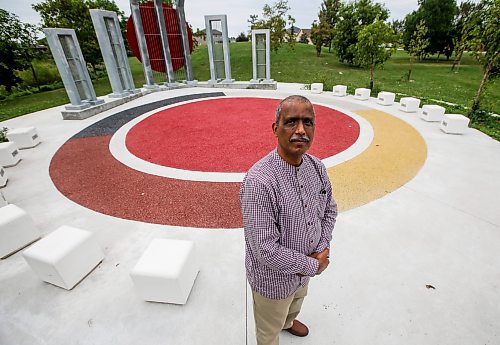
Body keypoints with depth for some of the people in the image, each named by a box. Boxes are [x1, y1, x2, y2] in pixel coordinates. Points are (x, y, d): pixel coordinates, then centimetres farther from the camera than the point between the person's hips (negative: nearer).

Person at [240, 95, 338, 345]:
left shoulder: (317, 167, -11)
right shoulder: (259, 181, -36)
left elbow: (329, 209, 4)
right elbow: (266, 250, -32)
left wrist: (322, 249, -8)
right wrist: (313, 265, -19)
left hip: (304, 269, 7)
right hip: (274, 279, -6)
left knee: (295, 303, 39)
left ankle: (288, 321, 72)